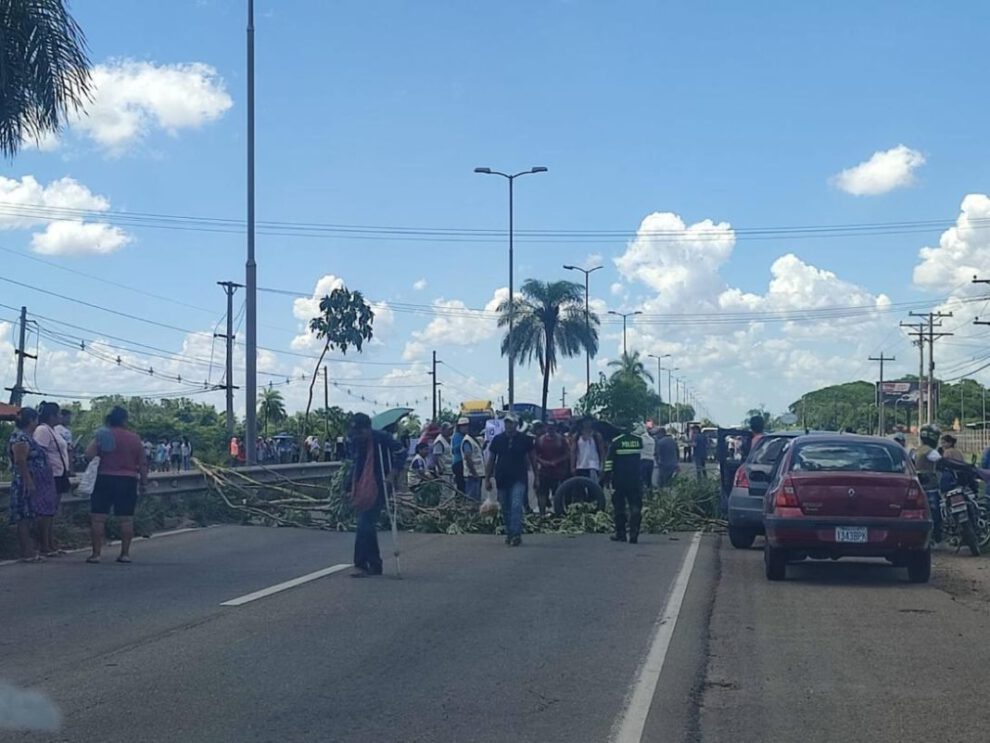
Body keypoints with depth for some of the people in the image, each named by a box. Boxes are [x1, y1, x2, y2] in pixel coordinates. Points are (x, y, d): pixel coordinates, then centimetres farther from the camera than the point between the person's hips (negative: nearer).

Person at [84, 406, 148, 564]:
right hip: (128, 481, 2)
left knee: (98, 518, 2)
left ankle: (96, 553, -1)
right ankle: (125, 553, 8)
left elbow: (89, 455, -11)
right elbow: (143, 463, 6)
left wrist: (96, 441, 5)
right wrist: (144, 482, 15)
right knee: (126, 519, 7)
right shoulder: (135, 438, 3)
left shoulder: (104, 435, -5)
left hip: (105, 479, -2)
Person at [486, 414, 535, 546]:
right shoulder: (497, 439, 5)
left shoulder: (525, 439, 1)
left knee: (516, 506, -17)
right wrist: (487, 479, 7)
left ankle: (516, 534, -21)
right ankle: (509, 533, 22)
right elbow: (491, 460, 10)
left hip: (519, 479, -3)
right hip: (502, 479, 3)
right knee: (506, 509, 9)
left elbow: (532, 458, 9)